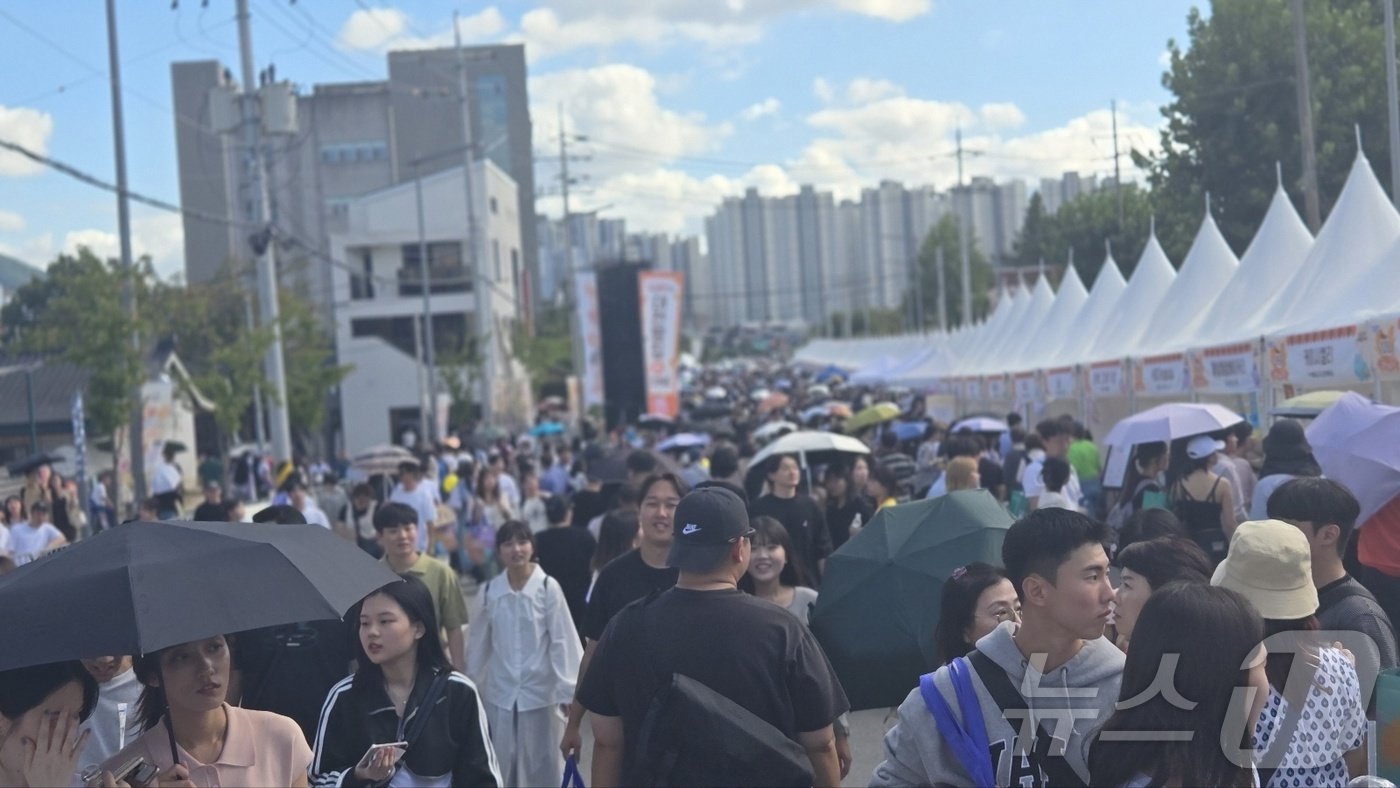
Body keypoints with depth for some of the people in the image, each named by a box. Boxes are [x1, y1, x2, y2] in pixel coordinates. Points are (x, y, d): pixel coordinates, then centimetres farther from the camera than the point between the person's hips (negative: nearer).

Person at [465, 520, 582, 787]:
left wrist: (567, 690, -12)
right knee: (501, 765, 11)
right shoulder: (489, 591, -1)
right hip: (500, 693, 3)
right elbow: (479, 643, 7)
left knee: (543, 764, 8)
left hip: (540, 691, -3)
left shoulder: (548, 587, -10)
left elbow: (562, 640, -10)